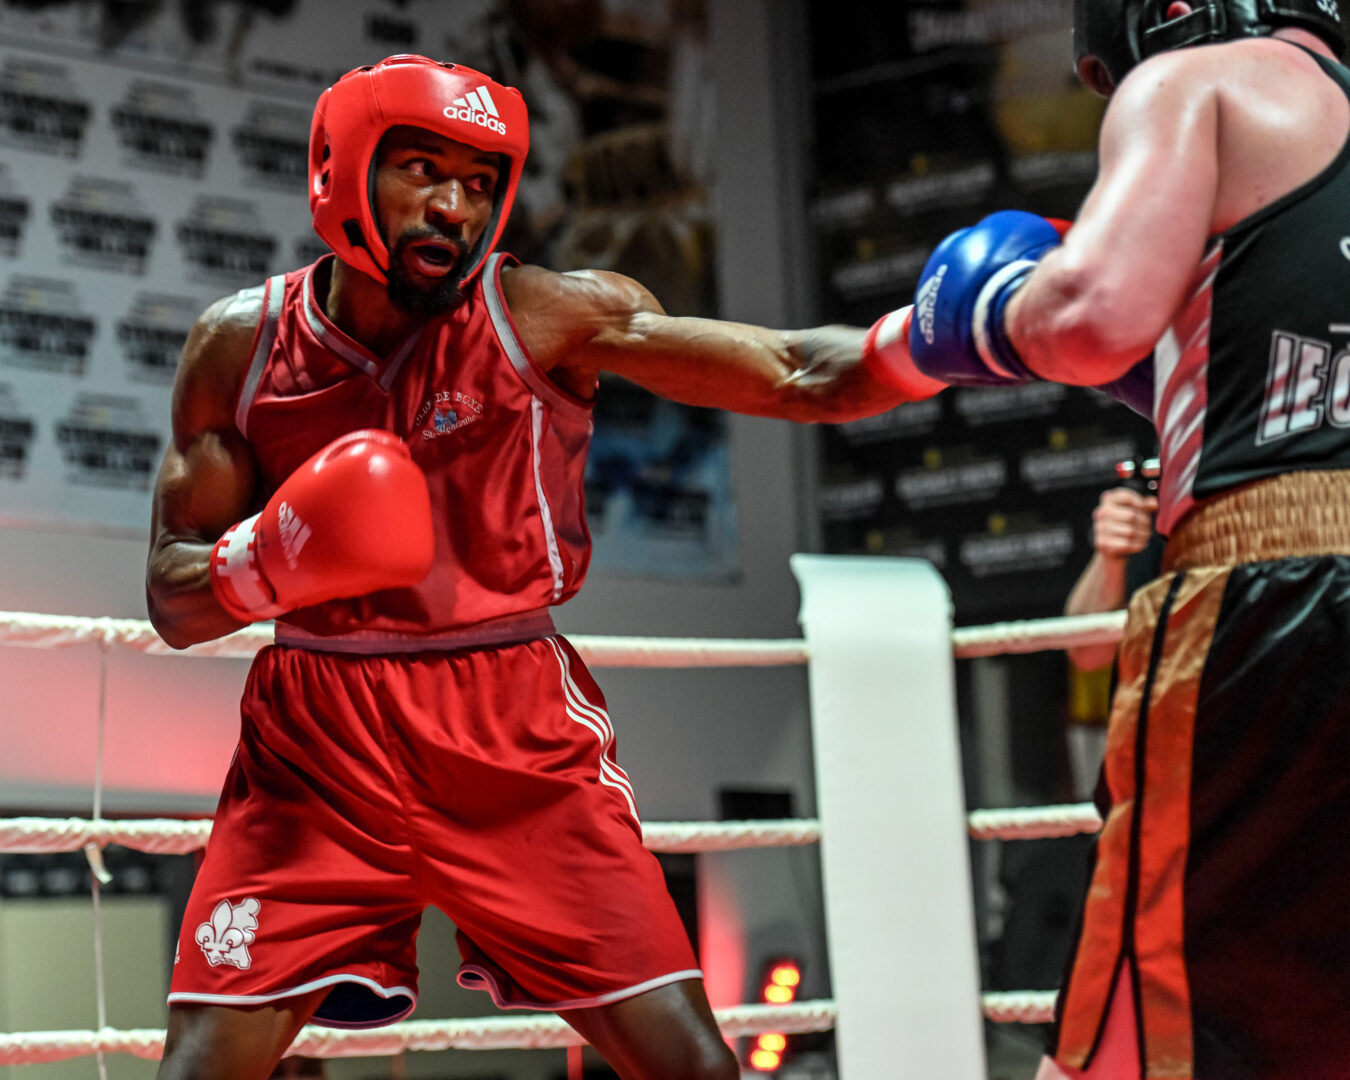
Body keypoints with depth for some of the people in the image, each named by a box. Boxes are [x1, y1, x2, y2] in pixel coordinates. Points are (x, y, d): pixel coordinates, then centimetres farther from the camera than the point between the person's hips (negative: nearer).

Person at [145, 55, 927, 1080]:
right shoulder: (242, 344, 1)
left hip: (519, 735, -1)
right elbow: (173, 602, 4)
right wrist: (267, 561, -18)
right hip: (317, 734, 1)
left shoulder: (547, 317, -6)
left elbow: (798, 378, -10)